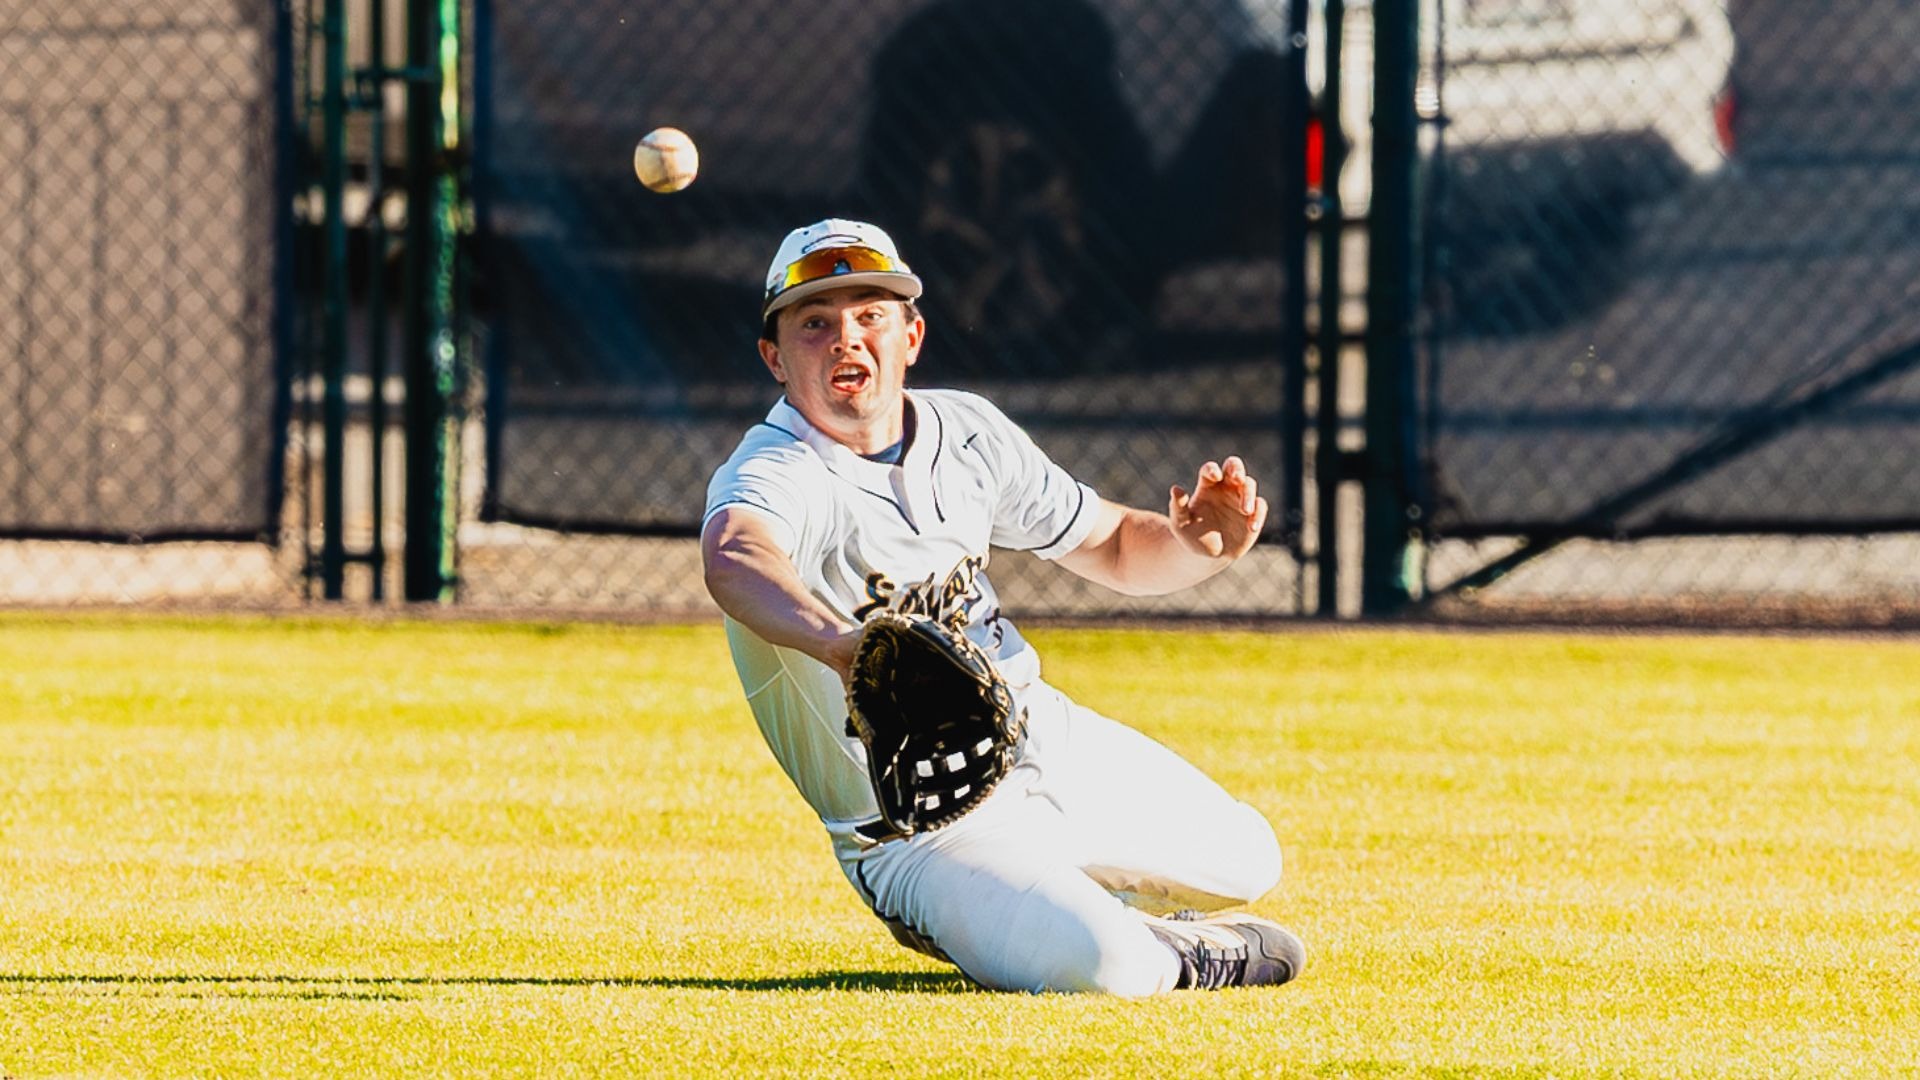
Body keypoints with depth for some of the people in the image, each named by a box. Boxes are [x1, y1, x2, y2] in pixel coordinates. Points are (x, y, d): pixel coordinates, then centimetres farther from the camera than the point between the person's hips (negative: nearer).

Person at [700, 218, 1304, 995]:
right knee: (1101, 966, -31)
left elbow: (1112, 545, 12)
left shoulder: (966, 430, 0)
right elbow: (734, 558, -49)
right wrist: (837, 641, -72)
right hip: (919, 828, -8)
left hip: (1047, 738, 8)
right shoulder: (776, 474, -23)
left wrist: (1196, 545, -13)